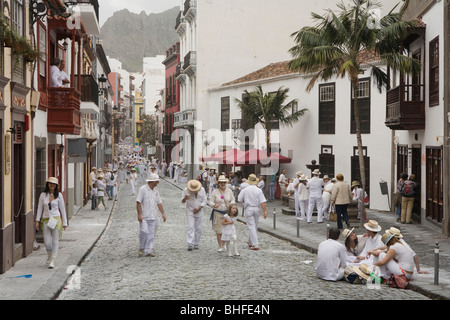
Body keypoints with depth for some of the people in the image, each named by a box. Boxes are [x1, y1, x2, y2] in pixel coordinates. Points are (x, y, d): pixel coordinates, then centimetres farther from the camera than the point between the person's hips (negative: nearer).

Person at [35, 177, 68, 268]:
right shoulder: (43, 195, 4)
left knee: (55, 241, -3)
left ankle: (52, 261, 2)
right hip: (45, 220, 1)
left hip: (56, 219, -1)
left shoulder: (59, 195, 0)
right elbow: (39, 208, 8)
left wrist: (64, 222, 4)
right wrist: (37, 221, 0)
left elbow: (62, 209, 4)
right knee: (47, 242, 1)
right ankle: (50, 256, 30)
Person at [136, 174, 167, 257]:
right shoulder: (143, 189, -8)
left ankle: (148, 251, 7)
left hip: (152, 216, 6)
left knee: (151, 234, 3)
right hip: (144, 216, -6)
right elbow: (138, 202, -11)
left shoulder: (155, 190, 12)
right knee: (144, 232, -12)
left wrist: (163, 213, 8)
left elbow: (159, 203, 16)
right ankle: (141, 249, 7)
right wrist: (139, 214, -18)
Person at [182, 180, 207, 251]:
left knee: (198, 228, 4)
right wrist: (185, 198, -33)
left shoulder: (202, 190, -5)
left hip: (199, 212, 3)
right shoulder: (186, 190, -11)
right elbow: (182, 201, -9)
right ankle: (190, 244, -17)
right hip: (190, 212, -3)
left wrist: (199, 209, -12)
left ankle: (196, 244, 15)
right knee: (191, 227, -14)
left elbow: (204, 200, -1)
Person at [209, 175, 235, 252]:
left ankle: (224, 244, 22)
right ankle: (220, 246, 9)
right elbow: (210, 202, -3)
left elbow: (233, 200, 11)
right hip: (217, 213, -2)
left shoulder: (229, 191, 5)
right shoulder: (215, 192, -3)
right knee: (218, 230, -3)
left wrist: (231, 203, -12)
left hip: (227, 212, 2)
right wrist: (214, 205, -25)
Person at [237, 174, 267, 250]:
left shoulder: (245, 190, -8)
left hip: (248, 209, -2)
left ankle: (255, 245, -11)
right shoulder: (259, 190, -6)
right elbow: (262, 202, -10)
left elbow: (240, 200, 1)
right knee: (255, 226, 17)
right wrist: (265, 211, -7)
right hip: (257, 209, 2)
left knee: (251, 227, -3)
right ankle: (251, 242, 30)